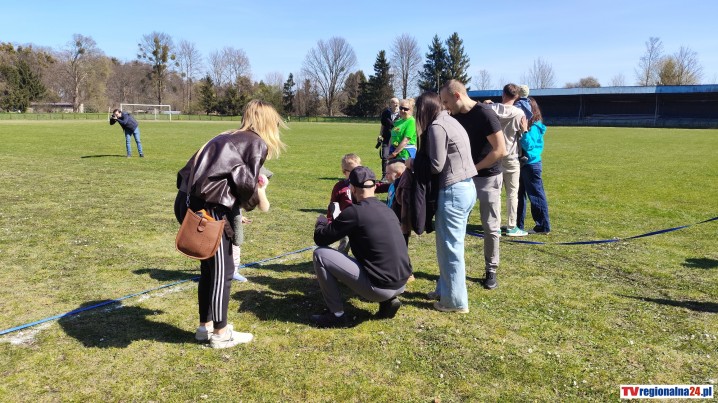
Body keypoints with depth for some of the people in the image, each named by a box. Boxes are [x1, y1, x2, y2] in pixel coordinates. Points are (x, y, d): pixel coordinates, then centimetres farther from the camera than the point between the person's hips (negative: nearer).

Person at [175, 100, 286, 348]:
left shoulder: (227, 137, 24)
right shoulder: (257, 143, 1)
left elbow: (216, 171, 15)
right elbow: (246, 183, -9)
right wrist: (252, 201, 12)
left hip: (186, 200, 8)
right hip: (207, 207, -8)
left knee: (209, 267, 21)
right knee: (222, 270, 6)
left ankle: (205, 326, 33)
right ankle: (220, 334, 19)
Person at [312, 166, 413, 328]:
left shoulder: (354, 211, -12)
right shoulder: (387, 210, 10)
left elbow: (320, 239, -4)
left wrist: (321, 221, 18)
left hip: (379, 288, -8)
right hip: (402, 284, 8)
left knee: (320, 254, -1)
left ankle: (336, 314, 8)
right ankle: (388, 301, 17)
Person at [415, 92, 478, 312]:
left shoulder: (437, 126, -12)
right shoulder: (449, 121, 16)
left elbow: (436, 166, -13)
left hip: (454, 191, -10)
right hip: (466, 187, 10)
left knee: (449, 246, 0)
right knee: (452, 244, 17)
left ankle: (455, 301, 10)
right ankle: (445, 289, 28)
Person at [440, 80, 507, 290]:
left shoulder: (485, 114, -18)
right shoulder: (454, 117, 2)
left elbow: (500, 151, -21)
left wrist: (474, 168, -17)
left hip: (488, 177, -6)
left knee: (490, 227, 4)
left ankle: (491, 271, 18)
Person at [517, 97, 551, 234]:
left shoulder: (534, 127, -15)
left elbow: (528, 145, -24)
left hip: (531, 165, -9)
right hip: (521, 164, 9)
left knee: (536, 195, -2)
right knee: (519, 194, 14)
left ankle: (543, 226, 7)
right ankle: (518, 224, 24)